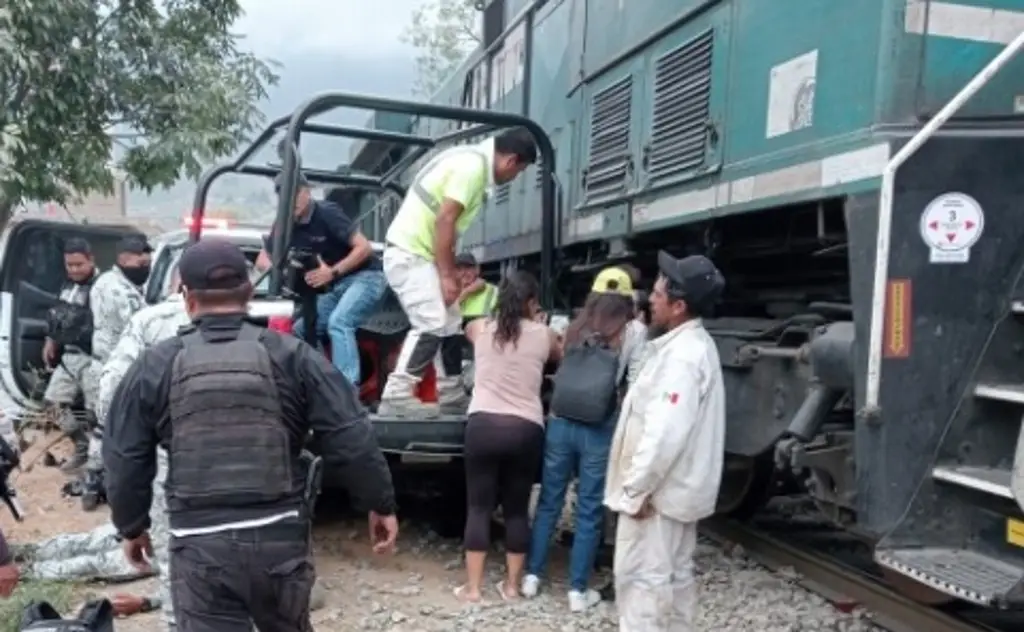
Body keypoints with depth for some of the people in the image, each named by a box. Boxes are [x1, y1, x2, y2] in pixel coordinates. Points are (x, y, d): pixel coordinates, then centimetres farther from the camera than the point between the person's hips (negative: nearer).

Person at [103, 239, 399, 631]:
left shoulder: (155, 366, 1)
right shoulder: (291, 355, 0)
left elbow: (124, 459, 7)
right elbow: (350, 439, -3)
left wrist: (131, 526, 22)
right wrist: (381, 504, 8)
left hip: (200, 543, -1)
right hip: (281, 535, 2)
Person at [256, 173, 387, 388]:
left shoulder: (327, 212, -17)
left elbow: (364, 247, -21)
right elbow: (262, 260, 10)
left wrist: (332, 272, -29)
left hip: (365, 277, -8)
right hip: (335, 286, 8)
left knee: (338, 322, -30)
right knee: (302, 330, -1)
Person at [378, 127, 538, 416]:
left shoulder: (472, 159, 15)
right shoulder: (474, 165, -15)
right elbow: (444, 220, -22)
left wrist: (449, 272, 13)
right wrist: (447, 275, -19)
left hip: (417, 253, 10)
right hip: (410, 254, -10)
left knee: (450, 325, 11)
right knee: (433, 325, -18)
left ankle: (452, 400, 17)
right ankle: (396, 398, -17)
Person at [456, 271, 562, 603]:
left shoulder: (480, 328, 6)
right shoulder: (544, 335, 5)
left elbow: (465, 327, 32)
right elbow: (564, 362, 28)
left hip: (483, 425, 0)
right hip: (526, 430, 0)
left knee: (478, 507, 8)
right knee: (517, 509, 13)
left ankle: (473, 586, 11)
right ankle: (512, 584, 21)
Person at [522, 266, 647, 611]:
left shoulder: (576, 327, 9)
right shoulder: (634, 332, -2)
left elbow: (562, 371, 12)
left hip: (561, 422, 3)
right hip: (600, 430, -3)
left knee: (549, 502, 16)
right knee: (589, 510, 7)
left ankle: (533, 576, 24)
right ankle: (578, 590, 14)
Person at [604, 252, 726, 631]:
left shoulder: (682, 354, -22)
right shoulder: (688, 344, 13)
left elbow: (666, 431, -29)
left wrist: (637, 487, -21)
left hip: (657, 490, -10)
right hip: (675, 487, 10)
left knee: (641, 578, -3)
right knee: (674, 575, 16)